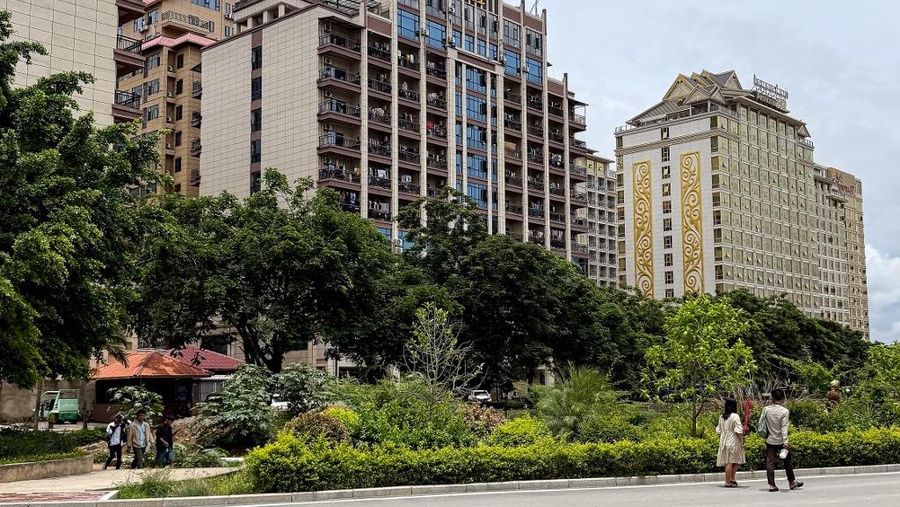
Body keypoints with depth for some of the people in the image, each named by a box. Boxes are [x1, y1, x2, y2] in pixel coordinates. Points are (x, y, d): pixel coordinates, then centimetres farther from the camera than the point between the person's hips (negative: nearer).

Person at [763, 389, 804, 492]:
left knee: (770, 462, 2)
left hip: (769, 440, 2)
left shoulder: (766, 410, -2)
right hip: (780, 441, -2)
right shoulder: (785, 411, -11)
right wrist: (785, 442, -20)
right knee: (787, 462, 14)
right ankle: (792, 482, 27)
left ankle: (771, 485, -1)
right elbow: (784, 428, -17)